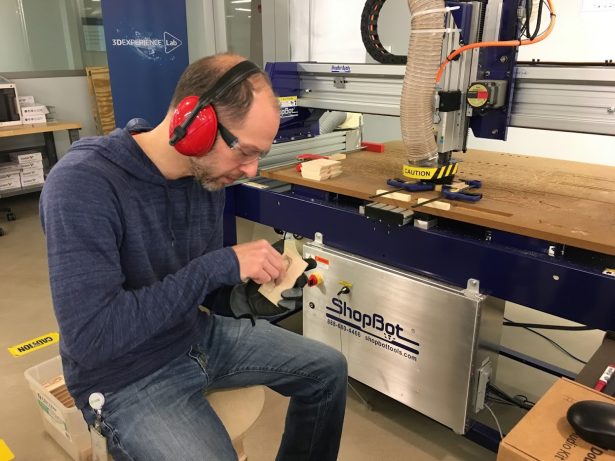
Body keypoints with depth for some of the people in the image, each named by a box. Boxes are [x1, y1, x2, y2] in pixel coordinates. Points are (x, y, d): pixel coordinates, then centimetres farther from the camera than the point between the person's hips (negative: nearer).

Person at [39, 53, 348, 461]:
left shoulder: (209, 173, -5)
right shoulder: (83, 184, -27)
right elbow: (90, 336, -32)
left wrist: (255, 281, -13)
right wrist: (221, 265, -33)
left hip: (201, 335, 7)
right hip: (129, 378, -6)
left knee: (329, 369, 10)